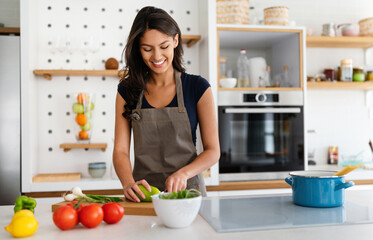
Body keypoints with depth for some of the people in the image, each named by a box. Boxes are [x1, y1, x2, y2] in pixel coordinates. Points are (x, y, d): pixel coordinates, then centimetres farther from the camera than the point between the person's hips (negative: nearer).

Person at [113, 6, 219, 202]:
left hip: (187, 190, -1)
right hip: (143, 193, 1)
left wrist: (183, 173, -16)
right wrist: (129, 183, -17)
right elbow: (120, 150, 2)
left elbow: (213, 151, 1)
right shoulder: (127, 90, 6)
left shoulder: (198, 87, 1)